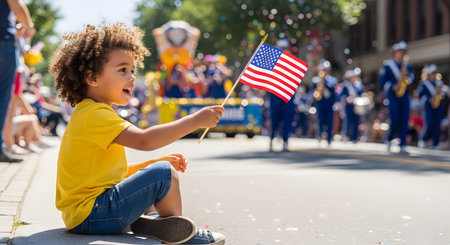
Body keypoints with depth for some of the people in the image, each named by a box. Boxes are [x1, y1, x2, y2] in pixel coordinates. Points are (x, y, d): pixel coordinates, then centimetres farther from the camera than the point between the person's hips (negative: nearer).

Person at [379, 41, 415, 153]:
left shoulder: (407, 65, 16)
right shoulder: (387, 65, 3)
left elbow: (412, 78, 8)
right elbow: (383, 81, -2)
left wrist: (408, 75, -14)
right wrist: (392, 87, -16)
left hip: (405, 96, 4)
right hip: (393, 96, -4)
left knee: (404, 121, -3)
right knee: (395, 121, -10)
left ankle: (402, 146, -2)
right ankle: (389, 139, 16)